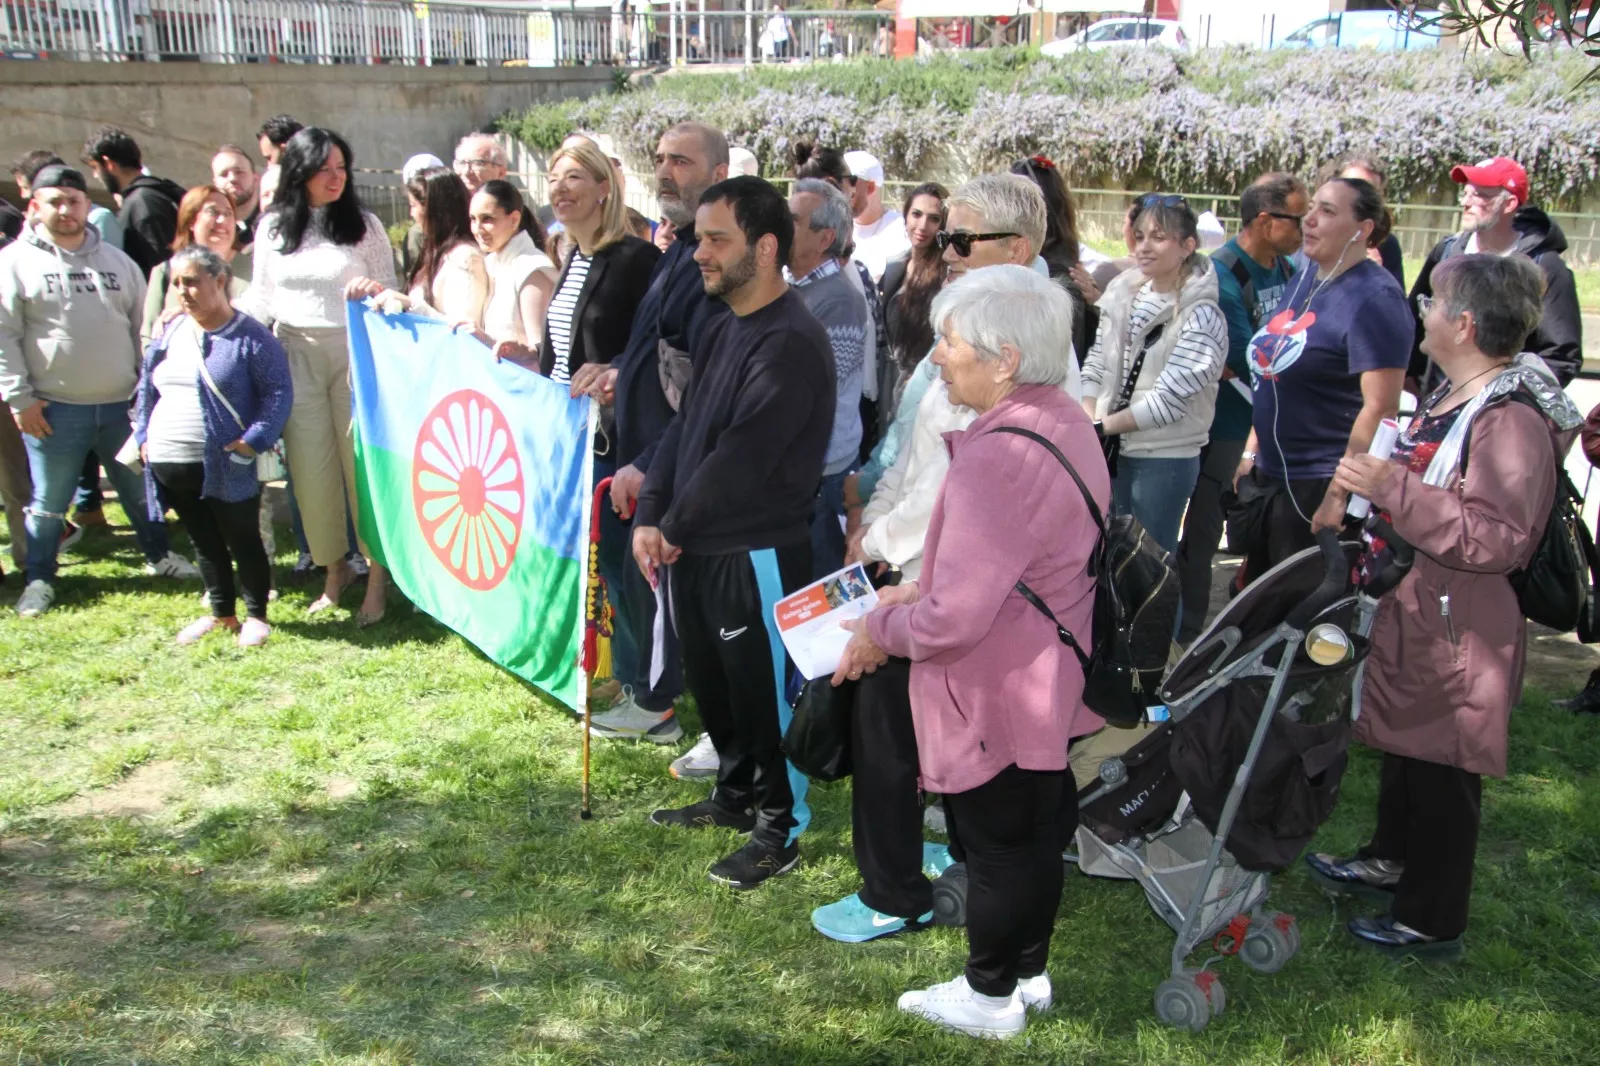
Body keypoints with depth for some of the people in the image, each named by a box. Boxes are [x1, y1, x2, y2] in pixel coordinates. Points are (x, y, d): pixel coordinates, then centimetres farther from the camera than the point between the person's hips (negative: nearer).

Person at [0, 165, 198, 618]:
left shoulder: (117, 261, 9)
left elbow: (144, 326, 13)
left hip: (122, 404, 3)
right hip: (54, 409, -3)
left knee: (142, 488, 14)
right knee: (49, 500, 6)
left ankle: (159, 555, 33)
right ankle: (39, 578, 20)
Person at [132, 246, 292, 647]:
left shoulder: (251, 337, -9)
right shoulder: (169, 333, 11)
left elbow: (278, 392, -11)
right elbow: (147, 388, 20)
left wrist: (254, 440, -18)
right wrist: (144, 437, 12)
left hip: (226, 467, -6)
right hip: (169, 465, 7)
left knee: (243, 540, 6)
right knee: (203, 542, 17)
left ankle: (257, 615, 20)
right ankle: (222, 613, 30)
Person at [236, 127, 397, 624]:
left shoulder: (364, 225, 0)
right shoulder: (273, 227, 7)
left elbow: (389, 289, 2)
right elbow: (262, 296, 11)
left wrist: (374, 296, -20)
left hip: (354, 353, -2)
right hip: (296, 356, 3)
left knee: (363, 464, 0)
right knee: (310, 469, 6)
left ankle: (377, 575, 10)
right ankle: (334, 570, 21)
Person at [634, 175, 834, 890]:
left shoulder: (791, 342, -19)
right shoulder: (720, 329, 11)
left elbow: (741, 458, -23)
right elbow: (684, 427, 10)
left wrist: (676, 525, -12)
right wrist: (651, 517, -1)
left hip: (757, 554, -9)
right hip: (695, 547, 9)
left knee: (763, 693, 5)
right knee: (710, 682, 20)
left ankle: (780, 830, 21)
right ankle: (734, 796, 40)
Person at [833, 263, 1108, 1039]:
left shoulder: (997, 458, -31)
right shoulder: (1066, 421, 0)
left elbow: (951, 620, -30)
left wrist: (881, 630, -11)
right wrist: (922, 583, 6)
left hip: (995, 698, -9)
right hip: (1050, 682, 9)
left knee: (996, 845, 10)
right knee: (1038, 832, 22)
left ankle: (990, 997, 30)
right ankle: (1029, 971, 40)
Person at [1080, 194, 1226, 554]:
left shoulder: (1201, 315, -15)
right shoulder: (1122, 292, 3)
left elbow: (1169, 399, -18)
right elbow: (1095, 363, 9)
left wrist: (1102, 426, -11)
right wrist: (1088, 420, -7)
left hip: (1165, 459, -6)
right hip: (1111, 449, 6)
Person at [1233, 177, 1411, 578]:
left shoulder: (1375, 299, -16)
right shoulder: (1305, 279, 10)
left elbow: (1380, 408, -22)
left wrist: (1339, 494, -24)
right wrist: (1251, 452, 16)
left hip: (1319, 484, -8)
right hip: (1268, 475, 8)